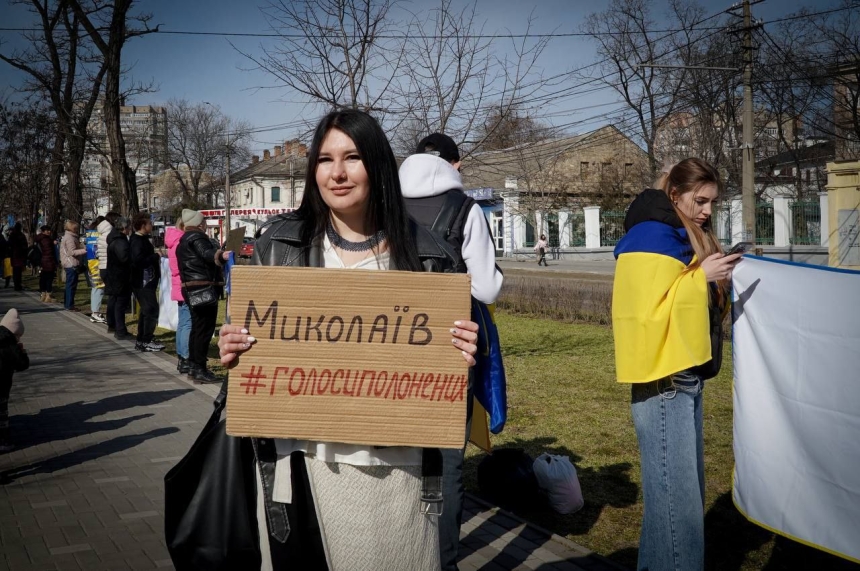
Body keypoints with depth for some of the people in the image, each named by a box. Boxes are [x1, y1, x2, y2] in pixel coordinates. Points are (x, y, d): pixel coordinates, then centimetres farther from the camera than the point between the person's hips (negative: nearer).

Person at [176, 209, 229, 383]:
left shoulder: (183, 241, 21)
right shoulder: (197, 237, -11)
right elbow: (206, 253, -31)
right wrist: (221, 255, -49)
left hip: (190, 287, 11)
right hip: (203, 287, -11)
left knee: (197, 327, 16)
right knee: (205, 328, -10)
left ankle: (193, 366, 21)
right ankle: (200, 370, -11)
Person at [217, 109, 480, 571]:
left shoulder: (426, 255, -1)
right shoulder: (280, 244, 2)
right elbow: (248, 333, 11)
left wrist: (463, 356, -13)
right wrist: (231, 352, -9)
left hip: (391, 462, -1)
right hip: (301, 458, 1)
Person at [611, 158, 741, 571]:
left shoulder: (685, 237, 17)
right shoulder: (652, 236, -13)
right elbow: (649, 309, -20)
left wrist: (718, 284, 7)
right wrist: (701, 277, -18)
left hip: (686, 377, 10)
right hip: (664, 381, -10)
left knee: (687, 488, 15)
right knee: (675, 493, -7)